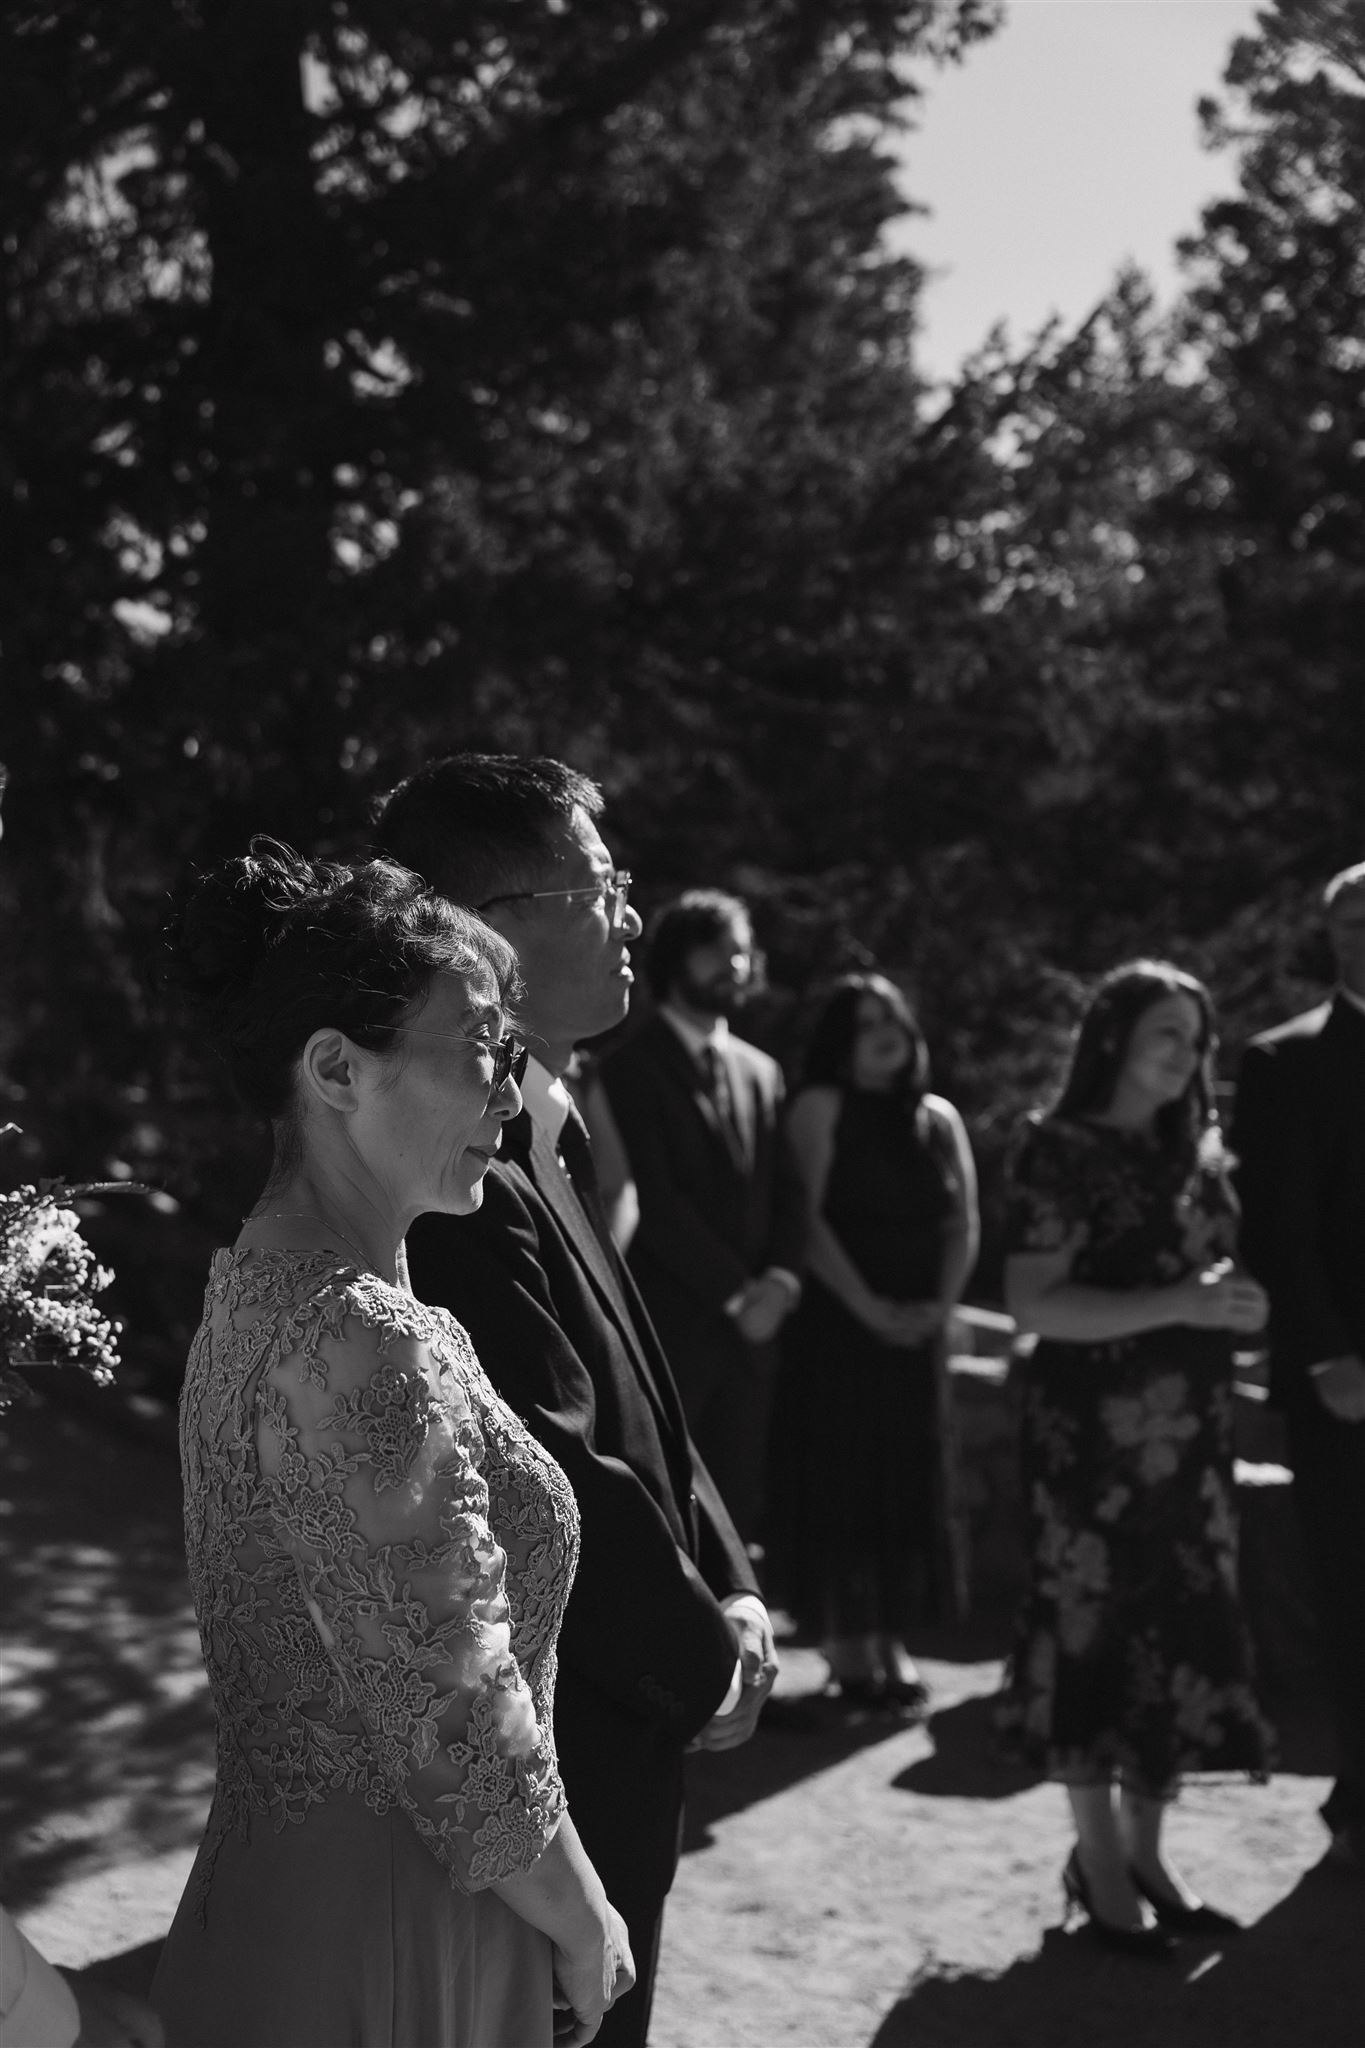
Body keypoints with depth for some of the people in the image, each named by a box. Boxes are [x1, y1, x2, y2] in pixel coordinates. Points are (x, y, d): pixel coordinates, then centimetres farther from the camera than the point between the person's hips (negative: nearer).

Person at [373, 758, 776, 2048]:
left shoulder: (542, 1144, 8)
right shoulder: (469, 1190, -26)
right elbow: (560, 1485, -24)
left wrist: (724, 1590, 6)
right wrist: (703, 1661, -11)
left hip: (601, 1730, 10)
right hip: (546, 1764, -10)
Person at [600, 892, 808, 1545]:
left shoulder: (759, 1071, 17)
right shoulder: (632, 1067, -3)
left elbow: (787, 1191, 14)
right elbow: (653, 1199, -10)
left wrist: (780, 1281, -4)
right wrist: (735, 1292, -11)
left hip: (749, 1326, 6)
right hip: (668, 1322, -6)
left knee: (737, 1510, 4)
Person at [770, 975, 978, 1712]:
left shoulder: (937, 1117, 10)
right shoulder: (821, 1108, -3)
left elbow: (964, 1224, 7)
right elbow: (809, 1217, -12)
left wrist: (938, 1306, -7)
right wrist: (868, 1307, -17)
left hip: (916, 1331, 5)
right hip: (837, 1325, -5)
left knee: (908, 1481, 6)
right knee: (840, 1478, -3)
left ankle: (892, 1642, 12)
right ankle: (845, 1645, 1)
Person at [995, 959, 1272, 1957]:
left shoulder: (1195, 1150, 11)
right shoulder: (1063, 1151, -8)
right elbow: (1033, 1304, -15)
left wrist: (1234, 1306, 2)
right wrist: (1175, 1305, -22)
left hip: (1190, 1430, 6)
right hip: (1095, 1430, -6)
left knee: (1188, 1631, 7)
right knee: (1094, 1630, 0)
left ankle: (1145, 1850, 19)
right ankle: (1100, 1863, 11)